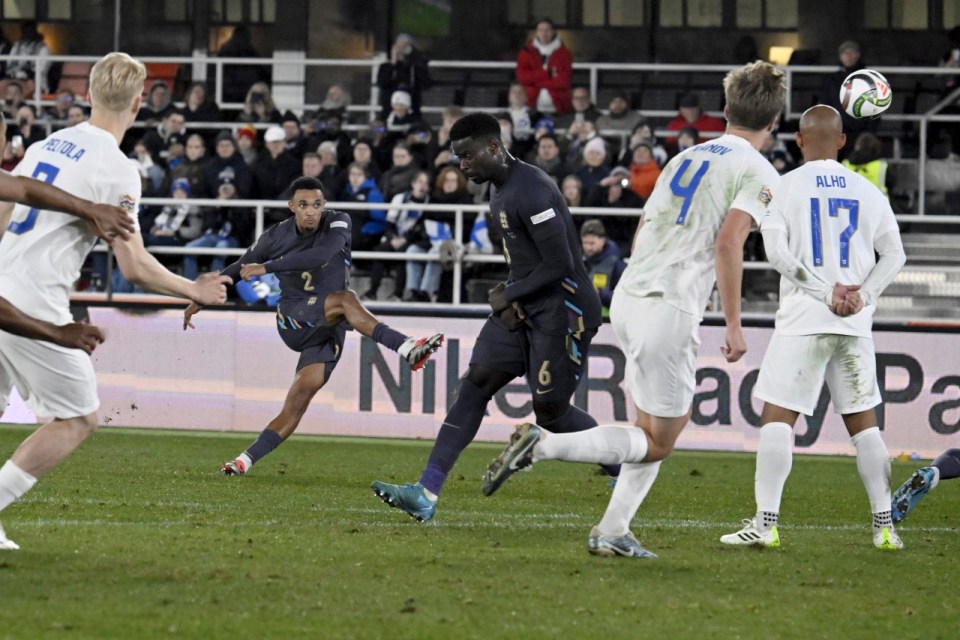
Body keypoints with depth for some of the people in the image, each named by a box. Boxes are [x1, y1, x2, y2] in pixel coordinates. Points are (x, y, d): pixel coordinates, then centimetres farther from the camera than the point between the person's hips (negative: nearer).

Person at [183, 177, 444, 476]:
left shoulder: (337, 224, -5)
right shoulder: (276, 236, 1)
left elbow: (320, 255, -26)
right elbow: (239, 268, 18)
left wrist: (267, 267, -29)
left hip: (327, 332, 2)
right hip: (293, 320, -2)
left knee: (297, 403, -10)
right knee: (346, 299, -31)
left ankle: (246, 460, -6)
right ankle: (408, 349, -49)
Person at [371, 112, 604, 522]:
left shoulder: (532, 191, -21)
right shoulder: (499, 190, 12)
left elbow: (559, 264, -22)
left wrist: (508, 295, -11)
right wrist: (509, 296, 4)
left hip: (561, 307, -9)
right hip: (522, 308, 9)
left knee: (550, 410, -3)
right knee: (474, 385, -2)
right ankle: (426, 494, -8)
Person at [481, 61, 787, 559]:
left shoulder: (685, 158, 19)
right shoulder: (758, 173, -4)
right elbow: (727, 243, -17)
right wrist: (733, 325, -12)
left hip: (628, 297, 8)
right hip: (669, 309, -8)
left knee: (666, 422, 19)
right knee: (657, 442, 1)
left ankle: (613, 532, 14)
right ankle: (544, 444, -15)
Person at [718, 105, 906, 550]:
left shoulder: (786, 187, -1)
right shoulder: (868, 192, 9)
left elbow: (777, 251, -9)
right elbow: (894, 254, 7)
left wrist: (826, 292, -9)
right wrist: (862, 295, -1)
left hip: (804, 318, -3)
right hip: (856, 323, 3)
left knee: (777, 416, -1)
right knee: (862, 420, 11)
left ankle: (765, 521, -10)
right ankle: (884, 525, 8)